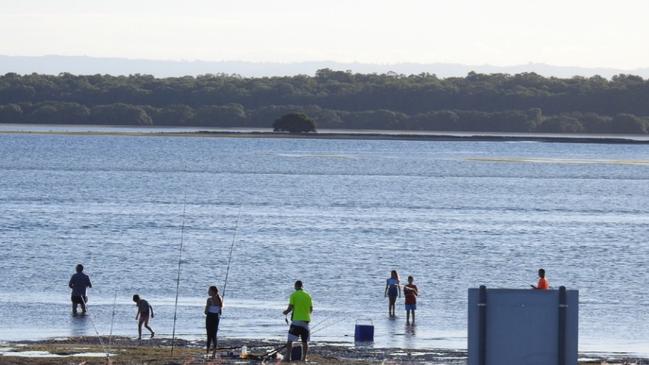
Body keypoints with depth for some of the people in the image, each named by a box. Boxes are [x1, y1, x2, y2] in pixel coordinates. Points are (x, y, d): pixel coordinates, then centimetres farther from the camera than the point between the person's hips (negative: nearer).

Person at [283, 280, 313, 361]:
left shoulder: (294, 295, -5)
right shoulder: (308, 296, 8)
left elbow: (290, 308, -9)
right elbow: (311, 310, 11)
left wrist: (286, 312, 11)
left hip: (296, 320, -4)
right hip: (306, 321, 4)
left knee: (290, 340, -2)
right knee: (305, 342, 10)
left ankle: (288, 357, -10)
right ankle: (304, 358, 8)